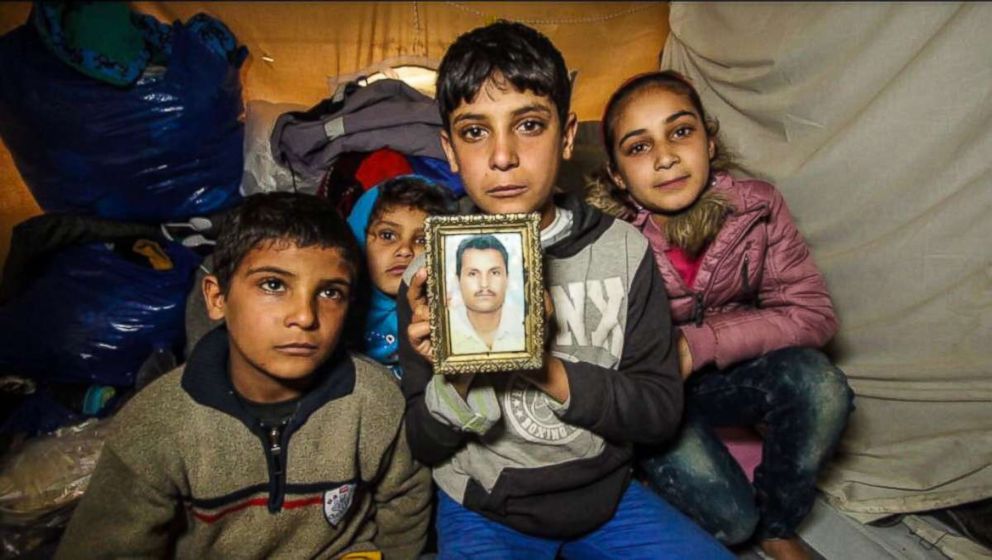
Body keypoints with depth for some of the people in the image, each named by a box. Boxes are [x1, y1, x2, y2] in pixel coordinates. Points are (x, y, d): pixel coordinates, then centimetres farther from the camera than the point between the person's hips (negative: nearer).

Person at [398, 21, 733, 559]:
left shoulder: (623, 249, -8)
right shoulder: (430, 276, -10)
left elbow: (662, 410, -8)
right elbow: (425, 446, -4)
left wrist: (549, 371, -24)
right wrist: (456, 381, -26)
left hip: (606, 493, 2)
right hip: (483, 511, -1)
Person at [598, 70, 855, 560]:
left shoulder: (756, 208, -15)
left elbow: (812, 313, -15)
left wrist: (698, 344, -25)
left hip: (728, 375, 4)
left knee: (819, 384, -24)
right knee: (727, 518, -19)